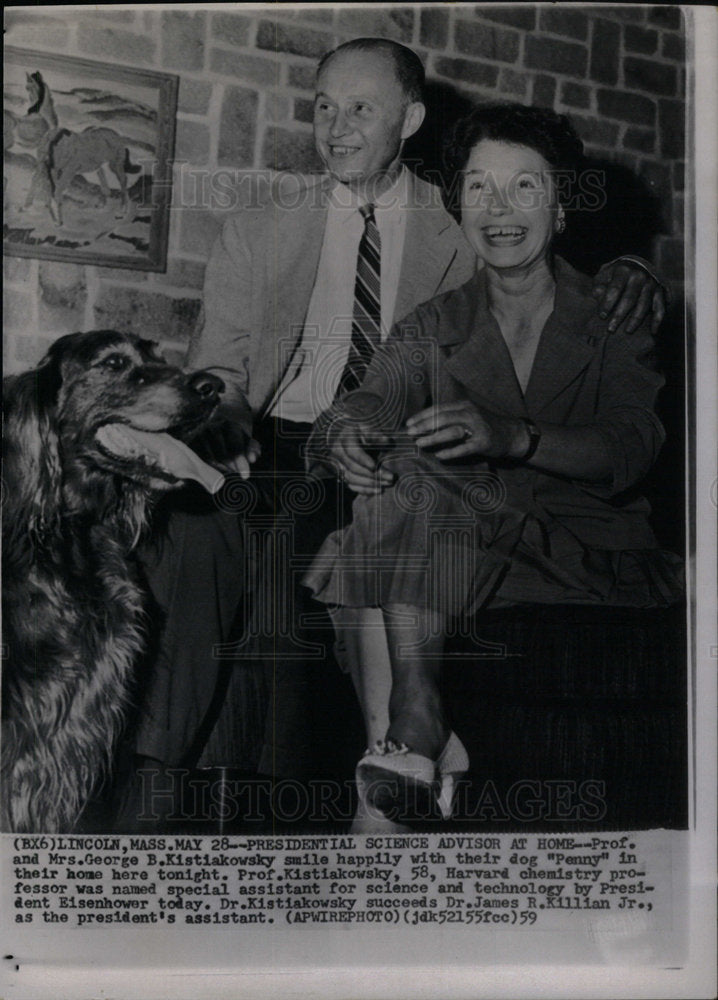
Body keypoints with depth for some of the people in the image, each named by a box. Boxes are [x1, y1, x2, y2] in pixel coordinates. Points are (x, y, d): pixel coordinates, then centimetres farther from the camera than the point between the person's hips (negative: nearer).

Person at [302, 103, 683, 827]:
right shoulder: (434, 328, 13)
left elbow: (630, 450, -10)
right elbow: (372, 398, -7)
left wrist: (511, 437, -28)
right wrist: (347, 429, -33)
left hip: (600, 558, -1)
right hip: (469, 540, 2)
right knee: (395, 465, -26)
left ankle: (413, 726, -24)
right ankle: (421, 733, -32)